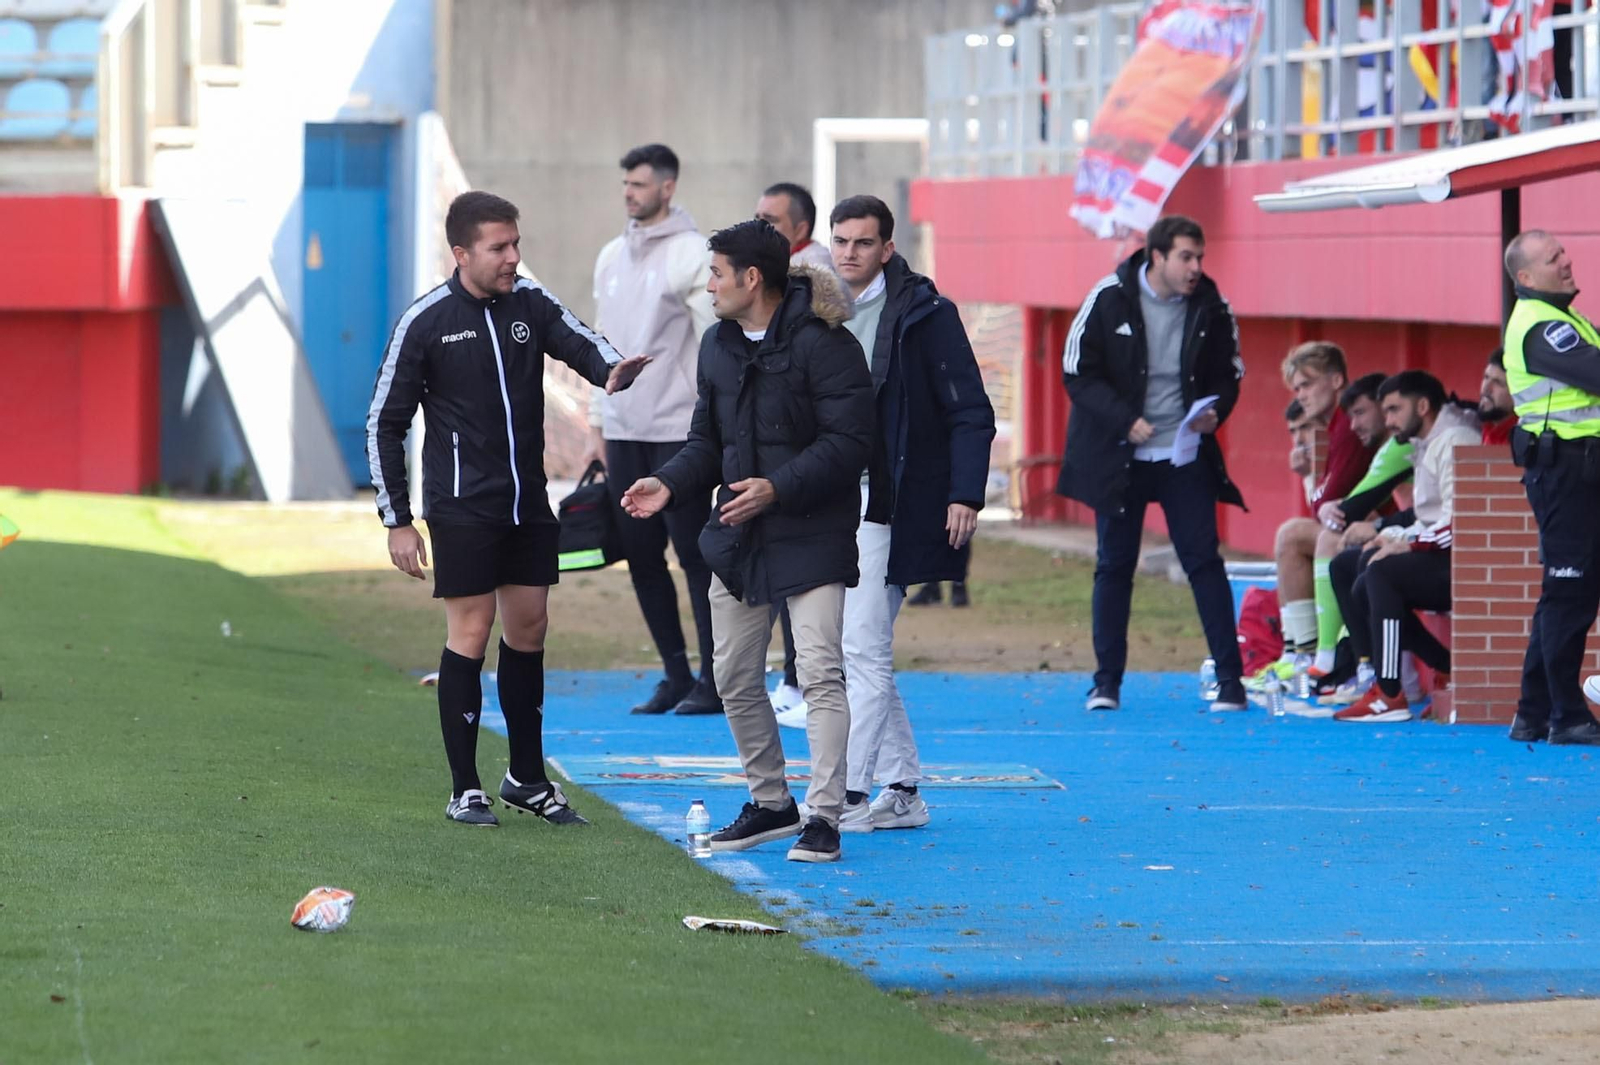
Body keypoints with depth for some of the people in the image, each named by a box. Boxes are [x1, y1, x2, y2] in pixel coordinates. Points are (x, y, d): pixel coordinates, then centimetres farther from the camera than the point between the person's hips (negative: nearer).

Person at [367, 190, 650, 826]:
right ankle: (465, 790, 4)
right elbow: (385, 423, -2)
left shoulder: (531, 304, 5)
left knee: (529, 630, 9)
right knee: (471, 632, -4)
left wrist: (611, 368, -34)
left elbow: (579, 341, -8)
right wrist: (396, 520, -5)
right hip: (462, 506, -5)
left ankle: (528, 779, 21)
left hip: (529, 502, 5)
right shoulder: (426, 322, -6)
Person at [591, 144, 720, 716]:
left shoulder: (692, 255, -7)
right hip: (623, 432, 7)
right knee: (641, 556, 6)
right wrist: (600, 420, 16)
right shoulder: (612, 256, 14)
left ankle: (715, 680, 0)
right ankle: (675, 674, 14)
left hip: (678, 432, -7)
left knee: (695, 554, -4)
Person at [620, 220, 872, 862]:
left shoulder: (824, 345, -12)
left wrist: (779, 488, -25)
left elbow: (848, 442, -16)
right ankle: (769, 803, 25)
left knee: (820, 673, -14)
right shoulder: (718, 347, 13)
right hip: (738, 537, 8)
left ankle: (823, 817, -12)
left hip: (813, 537, -8)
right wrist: (671, 483, 1)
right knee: (735, 679, 10)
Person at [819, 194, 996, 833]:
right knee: (863, 654, 10)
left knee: (863, 652, -11)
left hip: (887, 509, -7)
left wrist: (965, 497, -14)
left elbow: (971, 414, -6)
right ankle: (902, 791, 18)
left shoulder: (924, 315, -6)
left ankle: (849, 795, -10)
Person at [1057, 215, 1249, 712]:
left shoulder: (1211, 307, -4)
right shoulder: (1108, 300, -9)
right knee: (1114, 566, 7)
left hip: (1186, 454, 1)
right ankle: (1106, 682, 16)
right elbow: (1078, 373, -7)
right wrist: (1125, 420, -18)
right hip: (1119, 455, -1)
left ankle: (1230, 679, -1)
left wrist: (1215, 412, -13)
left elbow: (1228, 372, 8)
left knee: (1204, 561, -4)